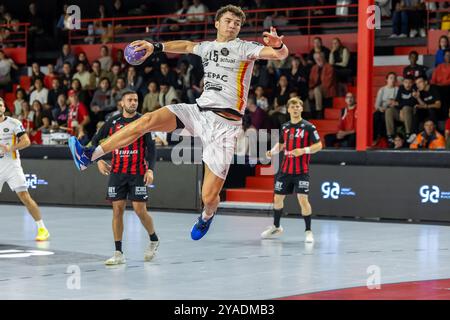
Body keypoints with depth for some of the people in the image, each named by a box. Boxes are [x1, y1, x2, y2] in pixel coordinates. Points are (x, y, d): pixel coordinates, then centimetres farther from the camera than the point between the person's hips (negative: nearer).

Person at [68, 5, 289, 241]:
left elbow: (282, 54, -14)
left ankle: (207, 216, 32)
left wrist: (278, 45, -37)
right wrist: (156, 47, 32)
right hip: (199, 110, 5)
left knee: (209, 197, -7)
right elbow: (186, 46, 38)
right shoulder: (208, 47, 16)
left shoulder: (244, 48, 0)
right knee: (148, 120, -20)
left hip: (224, 123, -5)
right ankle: (89, 156, -20)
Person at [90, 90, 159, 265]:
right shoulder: (113, 122, 5)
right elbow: (96, 140, 16)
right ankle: (118, 253, 2)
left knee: (140, 210, -6)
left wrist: (150, 169, -16)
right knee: (117, 209, -2)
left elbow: (151, 148, -4)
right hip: (117, 172, 3)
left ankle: (154, 239, 22)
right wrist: (99, 160, 4)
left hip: (138, 173, -2)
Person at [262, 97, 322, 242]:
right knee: (278, 198, 12)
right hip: (285, 169, 5)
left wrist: (303, 150, -22)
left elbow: (318, 145, -8)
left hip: (301, 171, -5)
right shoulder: (285, 127, 9)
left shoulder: (308, 127, -7)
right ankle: (276, 227, 32)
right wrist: (272, 151, 2)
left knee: (303, 199, -13)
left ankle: (308, 231, 0)